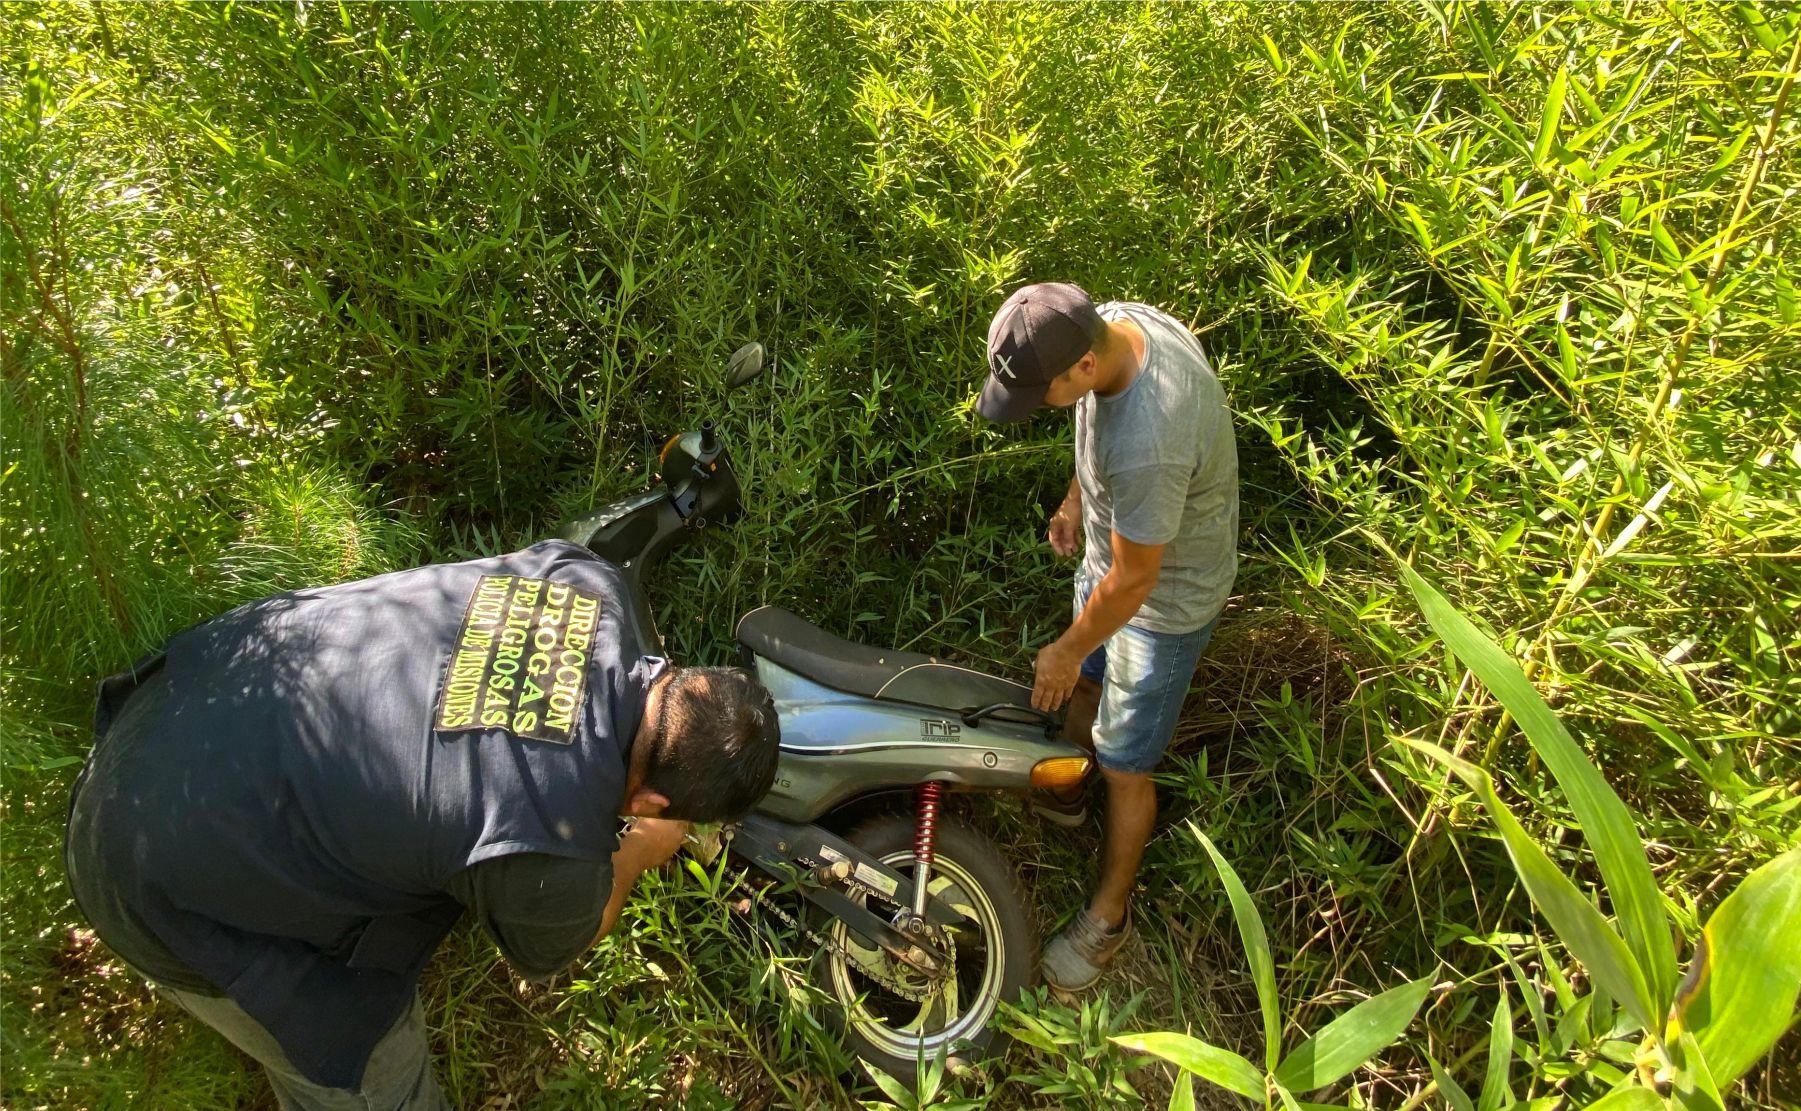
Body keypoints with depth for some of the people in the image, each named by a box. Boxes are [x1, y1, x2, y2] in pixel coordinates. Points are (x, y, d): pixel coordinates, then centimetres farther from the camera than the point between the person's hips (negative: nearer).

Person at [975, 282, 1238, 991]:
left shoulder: (1144, 448, -44)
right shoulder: (1115, 320, -18)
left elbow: (1132, 581, -28)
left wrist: (1066, 653, -12)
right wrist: (1075, 500, 17)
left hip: (1164, 600, -8)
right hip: (1114, 551, 8)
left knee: (1125, 768, 8)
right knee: (1084, 687, 29)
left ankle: (1108, 915, 32)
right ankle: (1065, 794, 57)